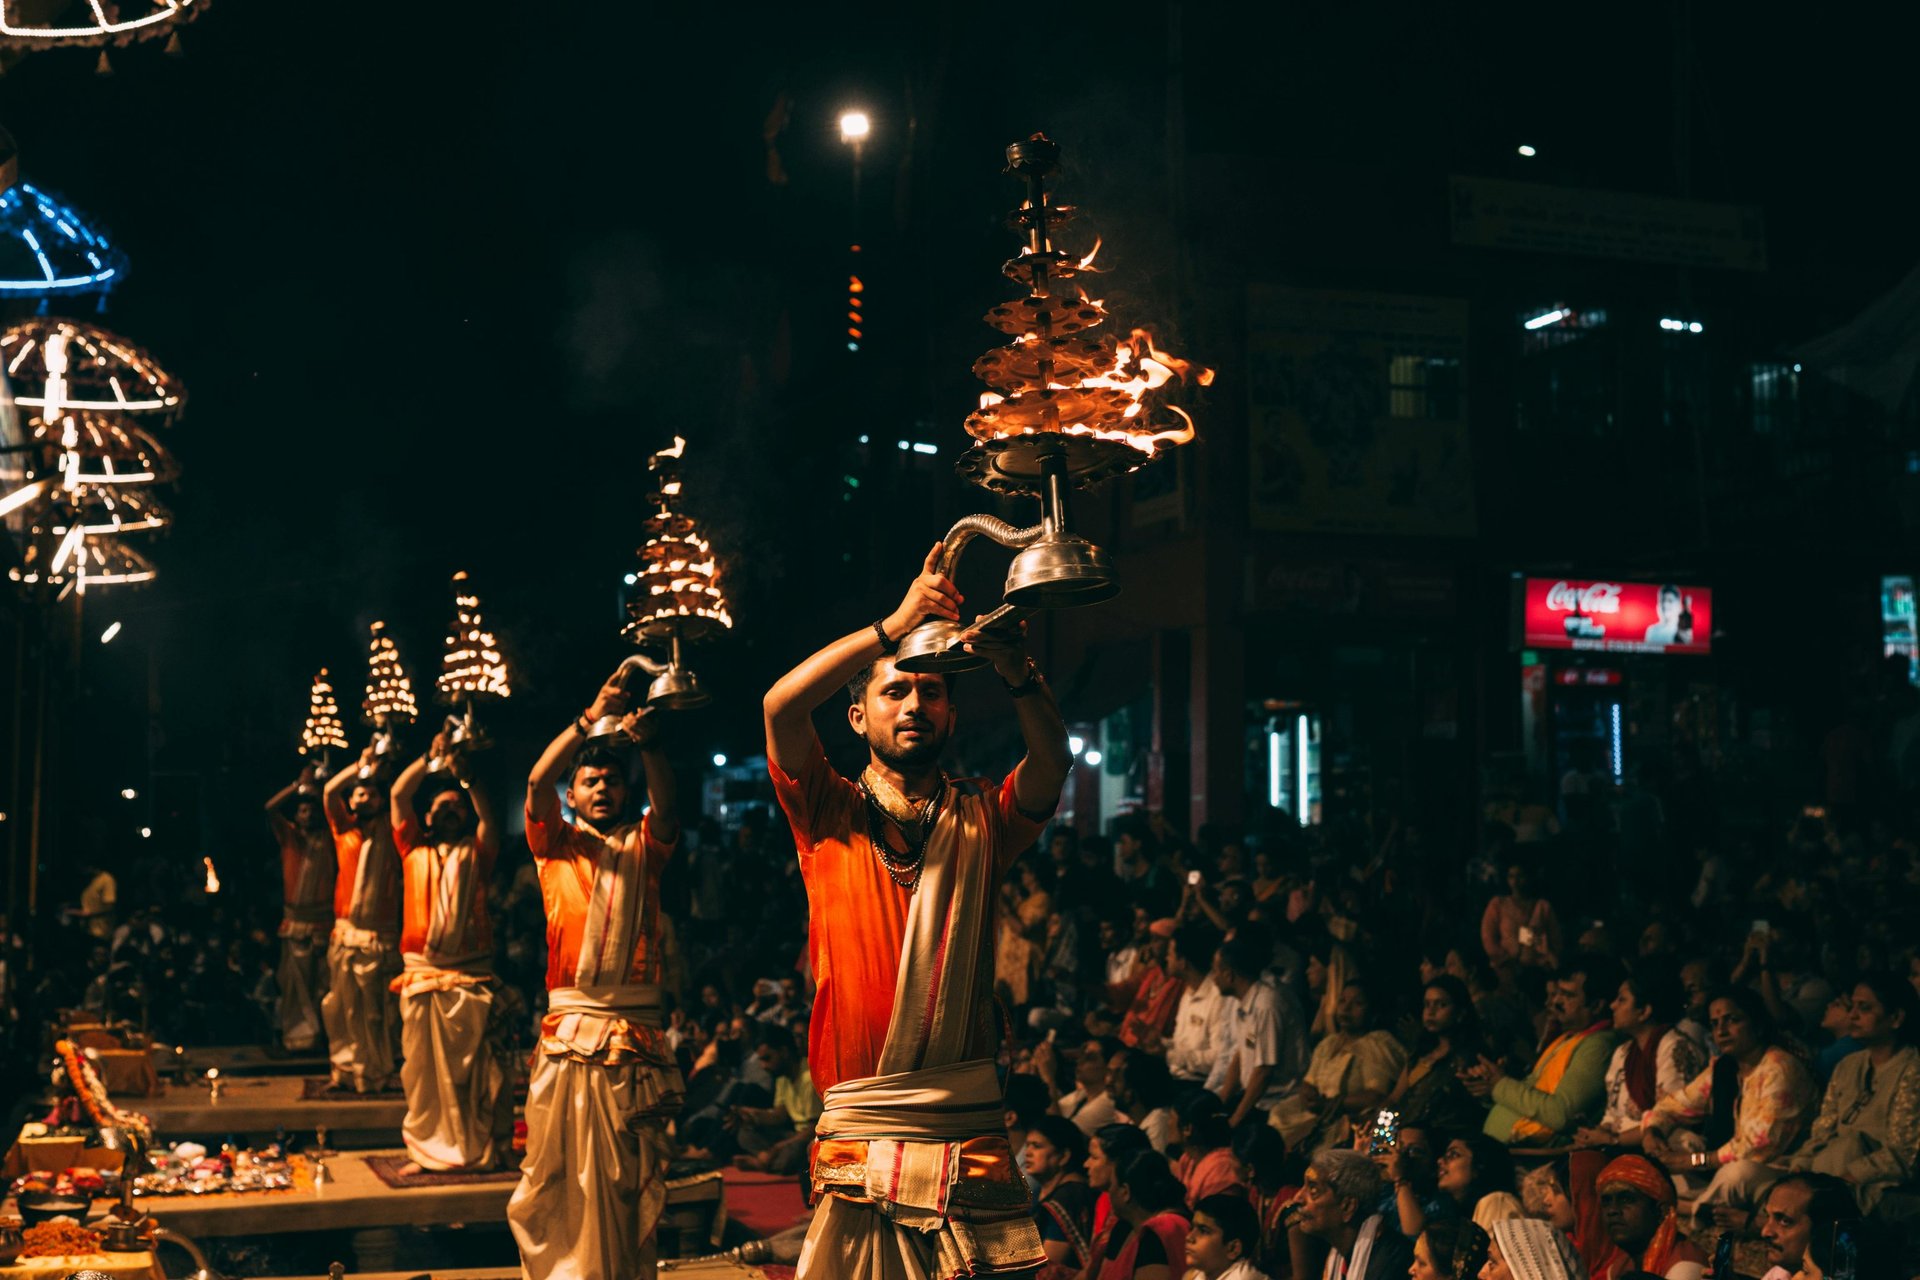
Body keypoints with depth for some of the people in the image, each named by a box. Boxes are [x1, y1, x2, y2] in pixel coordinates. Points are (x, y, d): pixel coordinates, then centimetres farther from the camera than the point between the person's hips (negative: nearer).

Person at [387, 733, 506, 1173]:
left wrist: (465, 775, -16)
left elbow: (488, 816, -7)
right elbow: (398, 795, 7)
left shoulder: (475, 855, 11)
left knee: (471, 1071, -2)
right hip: (421, 976, 1)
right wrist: (430, 759, 0)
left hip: (469, 977, -1)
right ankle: (424, 1150, 10)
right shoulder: (414, 851, 14)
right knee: (422, 1070, 2)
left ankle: (475, 1151, 2)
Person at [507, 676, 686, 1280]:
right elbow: (538, 781, -6)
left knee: (630, 1185, 4)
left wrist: (648, 743, -28)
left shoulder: (644, 845, 13)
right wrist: (592, 717, -18)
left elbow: (667, 801, -7)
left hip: (637, 1034, 0)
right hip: (569, 1033, 0)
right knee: (555, 1175, 0)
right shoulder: (557, 843, 12)